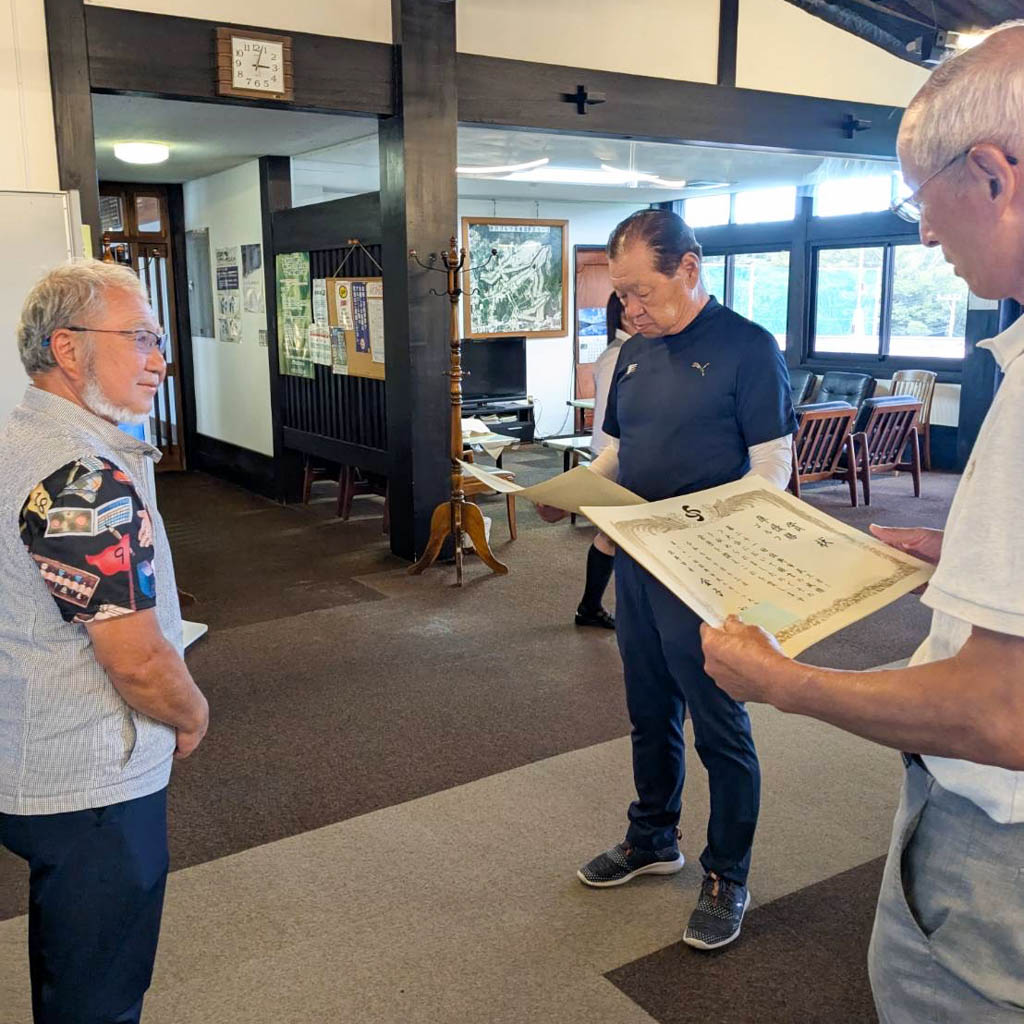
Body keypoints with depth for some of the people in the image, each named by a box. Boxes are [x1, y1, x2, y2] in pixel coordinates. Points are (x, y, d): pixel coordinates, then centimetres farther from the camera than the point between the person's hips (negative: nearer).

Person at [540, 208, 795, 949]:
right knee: (650, 715, 20)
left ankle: (728, 878, 22)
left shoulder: (747, 348, -12)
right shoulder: (636, 354, 10)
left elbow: (771, 468, -15)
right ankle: (654, 840, 39)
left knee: (719, 729, 5)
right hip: (636, 562, 7)